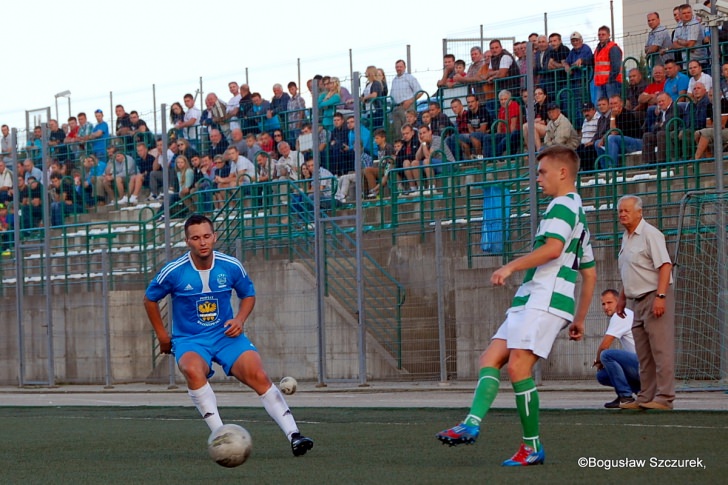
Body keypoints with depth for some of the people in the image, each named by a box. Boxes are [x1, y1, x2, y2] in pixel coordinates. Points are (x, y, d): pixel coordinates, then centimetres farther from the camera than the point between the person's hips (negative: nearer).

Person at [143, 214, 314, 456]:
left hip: (226, 335, 2)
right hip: (189, 340, -2)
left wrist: (240, 320, -4)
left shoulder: (231, 267, -4)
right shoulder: (173, 272, -10)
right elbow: (150, 299, 8)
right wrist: (162, 335, 8)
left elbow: (248, 294, 14)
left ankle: (294, 436, -21)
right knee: (193, 370, -37)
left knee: (259, 376, -22)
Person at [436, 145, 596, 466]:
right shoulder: (578, 213, 27)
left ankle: (532, 448, -10)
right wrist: (579, 320, 29)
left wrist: (512, 266, -19)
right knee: (490, 359, 0)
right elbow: (590, 273, 29)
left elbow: (553, 248, -23)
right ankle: (472, 424, -17)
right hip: (530, 302, 11)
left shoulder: (563, 205, -5)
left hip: (544, 299, -11)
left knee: (518, 367, -15)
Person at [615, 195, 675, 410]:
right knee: (643, 354, 9)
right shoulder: (626, 238, 18)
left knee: (661, 349, -10)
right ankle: (646, 397, 11)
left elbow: (665, 265, -18)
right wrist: (622, 297, 27)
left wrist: (660, 296, -25)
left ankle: (663, 398, -12)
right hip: (637, 301, 9)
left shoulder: (650, 234, -10)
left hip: (654, 298, -9)